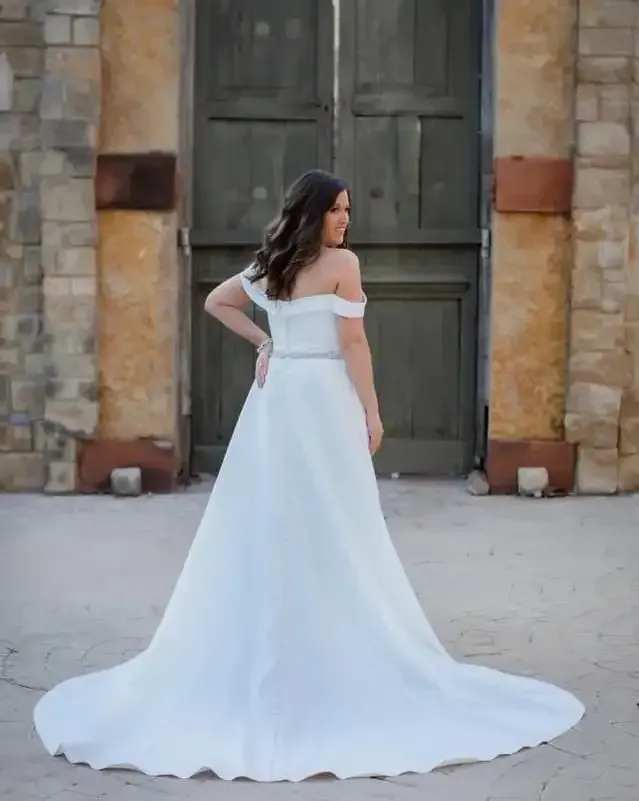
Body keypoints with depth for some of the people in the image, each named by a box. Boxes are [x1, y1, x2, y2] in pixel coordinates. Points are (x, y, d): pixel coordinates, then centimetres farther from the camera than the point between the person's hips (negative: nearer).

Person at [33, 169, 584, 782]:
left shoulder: (268, 266, 10)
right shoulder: (341, 262, -9)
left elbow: (217, 302, 24)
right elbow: (353, 345, -11)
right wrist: (372, 412, -4)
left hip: (273, 396, 7)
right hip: (323, 396, -6)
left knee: (264, 527, 9)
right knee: (330, 533, -1)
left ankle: (257, 656, 16)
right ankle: (336, 656, 5)